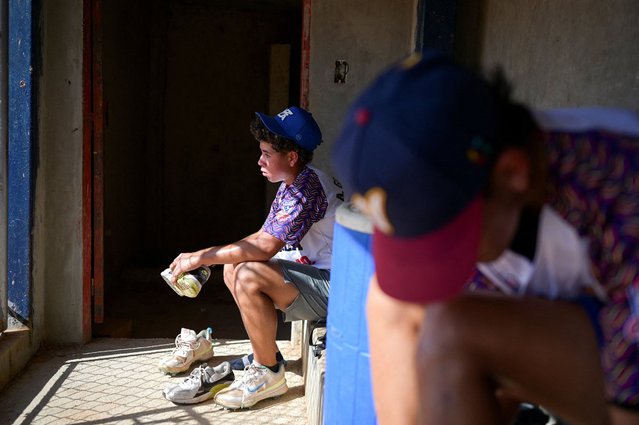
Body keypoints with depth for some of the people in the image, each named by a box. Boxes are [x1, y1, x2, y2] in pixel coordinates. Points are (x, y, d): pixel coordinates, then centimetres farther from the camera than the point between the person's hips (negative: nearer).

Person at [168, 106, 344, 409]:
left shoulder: (306, 188, -21)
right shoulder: (291, 185, 11)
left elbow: (264, 248, -27)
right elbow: (262, 237, 12)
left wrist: (201, 257, -17)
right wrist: (205, 257, 1)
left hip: (334, 285, -10)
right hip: (315, 273, 10)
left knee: (248, 276, -26)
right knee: (233, 269, 9)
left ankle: (269, 373, -9)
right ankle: (265, 354, 15)